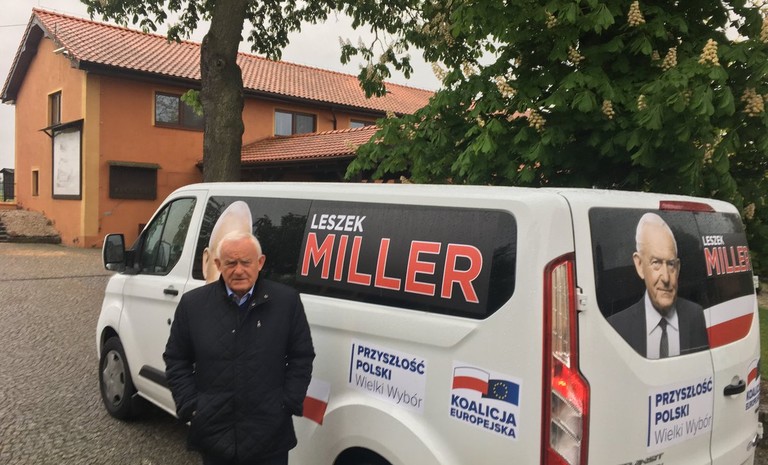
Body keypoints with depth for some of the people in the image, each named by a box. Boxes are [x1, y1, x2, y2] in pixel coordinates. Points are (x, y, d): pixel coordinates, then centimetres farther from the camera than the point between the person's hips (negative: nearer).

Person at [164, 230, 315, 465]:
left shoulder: (286, 301, -5)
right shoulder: (193, 303, -1)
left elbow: (302, 357, 1)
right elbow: (176, 359, 6)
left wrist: (288, 403, -5)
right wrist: (189, 406, -1)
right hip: (213, 433, 2)